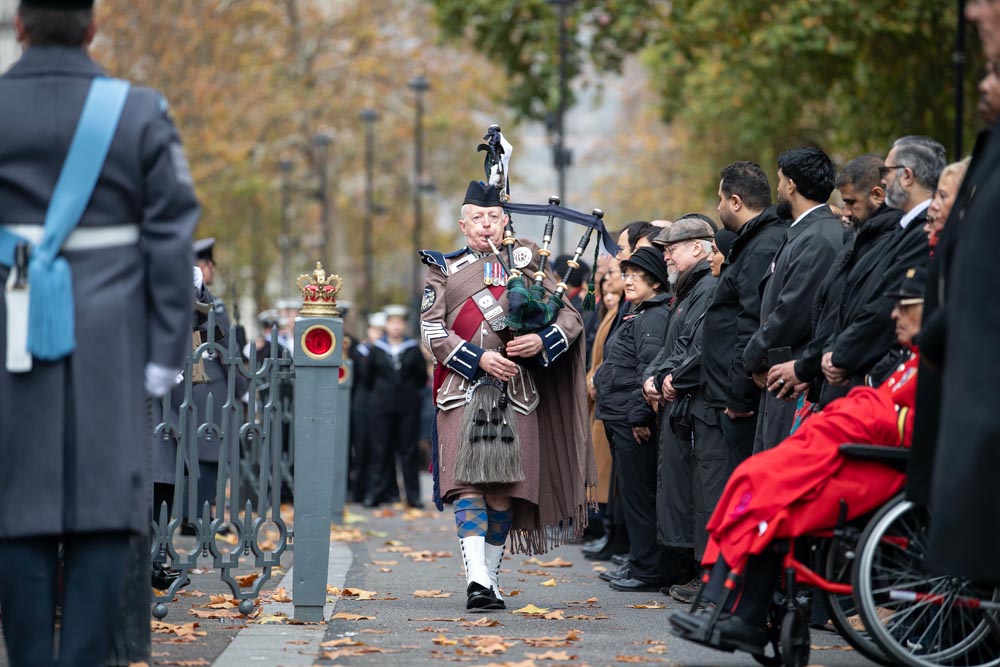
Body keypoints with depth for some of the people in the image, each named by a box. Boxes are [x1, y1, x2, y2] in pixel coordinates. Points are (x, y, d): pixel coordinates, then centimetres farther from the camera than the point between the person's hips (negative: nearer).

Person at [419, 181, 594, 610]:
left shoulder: (525, 264, 15)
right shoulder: (443, 269, 11)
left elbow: (571, 317, 10)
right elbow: (432, 330, 0)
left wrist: (542, 341, -10)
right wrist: (479, 358, -13)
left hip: (515, 391, 2)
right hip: (462, 391, -2)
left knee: (505, 489, 1)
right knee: (468, 485, -14)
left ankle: (491, 577, 13)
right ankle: (477, 580, -23)